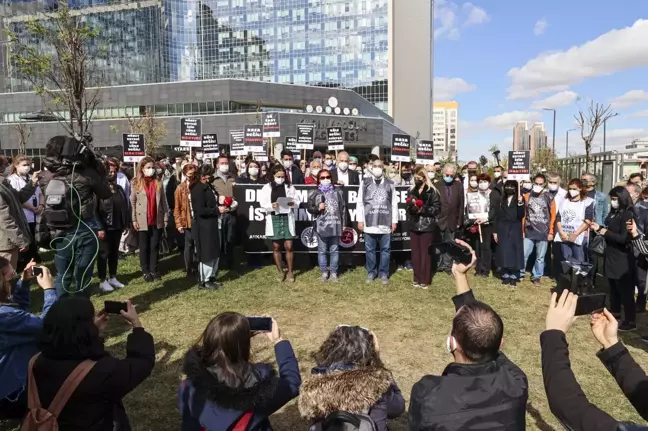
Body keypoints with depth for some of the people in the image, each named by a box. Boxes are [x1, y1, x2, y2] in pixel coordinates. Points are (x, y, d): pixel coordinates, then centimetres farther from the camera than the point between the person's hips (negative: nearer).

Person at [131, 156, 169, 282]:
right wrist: (134, 219, -7)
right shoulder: (136, 183, 0)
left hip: (157, 220, 2)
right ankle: (146, 271, 17)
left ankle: (154, 270, 18)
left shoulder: (158, 182, 7)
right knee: (144, 247, 8)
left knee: (155, 246, 8)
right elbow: (132, 202, -2)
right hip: (143, 221, -2)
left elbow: (163, 201, 6)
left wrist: (166, 218, 3)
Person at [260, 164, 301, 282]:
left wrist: (293, 203, -16)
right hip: (274, 219, 1)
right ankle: (280, 272, 20)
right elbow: (263, 203, -2)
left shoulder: (289, 186, 5)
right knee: (276, 247, 7)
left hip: (287, 218, 0)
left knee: (289, 246, -2)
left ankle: (290, 272, 12)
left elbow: (297, 201, 5)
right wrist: (271, 206, -20)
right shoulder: (267, 187, 4)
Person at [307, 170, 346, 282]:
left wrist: (344, 224, 7)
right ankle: (324, 272, 19)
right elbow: (309, 208, 7)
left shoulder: (338, 192, 8)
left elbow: (343, 208, 10)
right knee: (322, 251, 5)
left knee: (334, 250, 7)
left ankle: (333, 272, 18)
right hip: (321, 226, -1)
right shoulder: (314, 193, 4)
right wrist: (317, 208, -14)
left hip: (335, 226, 1)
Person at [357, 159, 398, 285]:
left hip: (385, 222, 1)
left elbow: (394, 203, 7)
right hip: (369, 222, 0)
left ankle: (383, 273, 17)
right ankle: (371, 272, 20)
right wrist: (360, 220, -1)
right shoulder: (365, 182, 5)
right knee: (370, 249, 7)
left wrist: (394, 221, 3)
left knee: (385, 249, 6)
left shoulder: (390, 184, 7)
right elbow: (360, 202, 4)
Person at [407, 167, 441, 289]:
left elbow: (437, 208, -6)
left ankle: (425, 280, 11)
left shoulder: (432, 191, -5)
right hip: (414, 226, 4)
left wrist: (423, 210, -16)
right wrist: (412, 207, -6)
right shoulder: (411, 191, 9)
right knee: (415, 253, 8)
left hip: (427, 226, -4)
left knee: (425, 253, 2)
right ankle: (417, 278, 19)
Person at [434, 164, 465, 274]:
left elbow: (461, 205, 4)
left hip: (452, 221, 2)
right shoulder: (436, 185, -2)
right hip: (439, 220, -2)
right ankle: (438, 265, 16)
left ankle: (447, 265, 18)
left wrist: (459, 221, 1)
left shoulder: (459, 186, 4)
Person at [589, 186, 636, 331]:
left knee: (625, 288, -2)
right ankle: (615, 310, 35)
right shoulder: (614, 212, 8)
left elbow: (623, 238, -23)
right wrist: (599, 228, 2)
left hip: (622, 258, -9)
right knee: (613, 285, 20)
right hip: (612, 255, 9)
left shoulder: (627, 215, -18)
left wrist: (605, 233, -16)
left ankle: (630, 321, 5)